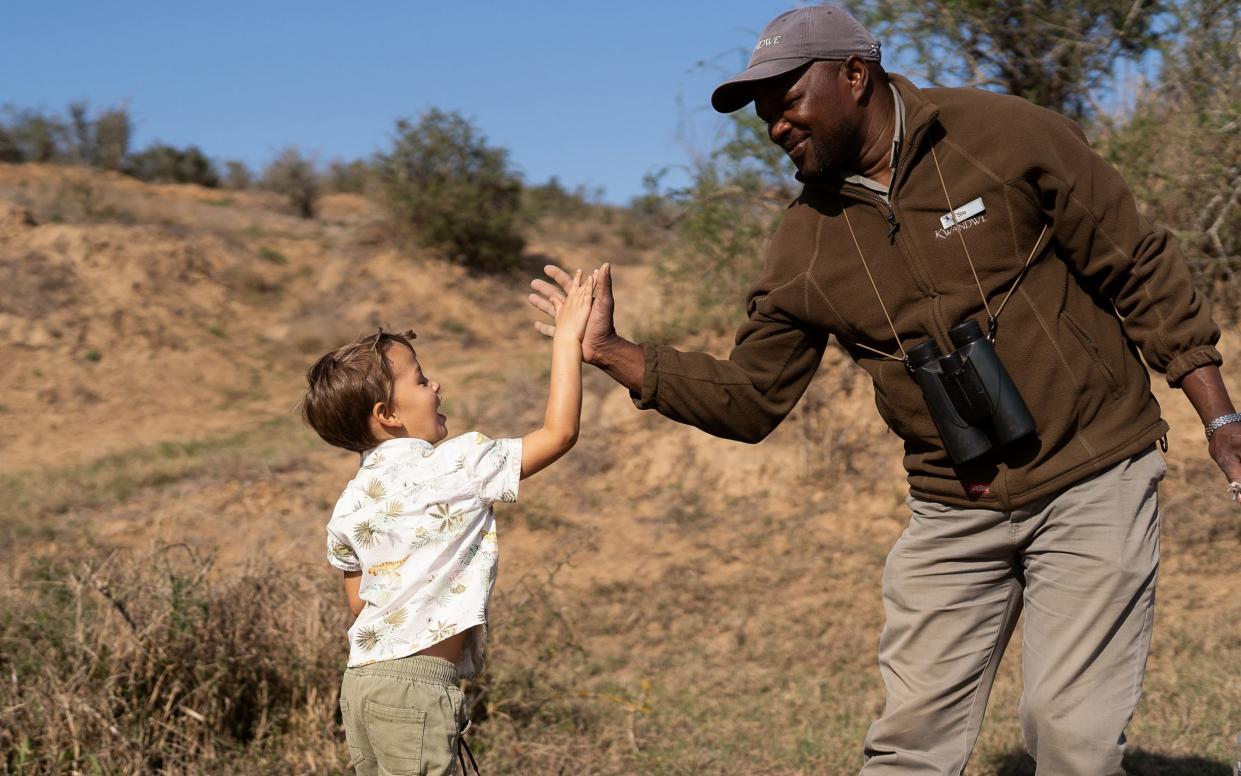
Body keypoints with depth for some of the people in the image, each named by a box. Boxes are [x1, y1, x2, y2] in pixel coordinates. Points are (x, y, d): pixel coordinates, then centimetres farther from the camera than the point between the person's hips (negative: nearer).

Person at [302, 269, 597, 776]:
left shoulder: (349, 505, 10)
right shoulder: (457, 466, -11)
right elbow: (559, 433, -11)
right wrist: (567, 338, -4)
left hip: (361, 679, 8)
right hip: (417, 683, -8)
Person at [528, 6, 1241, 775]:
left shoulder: (1009, 136, -10)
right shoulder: (805, 247, 1)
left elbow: (1141, 271, -5)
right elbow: (749, 397, 7)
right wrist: (611, 352, -2)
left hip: (1091, 480, -3)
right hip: (953, 511, 4)